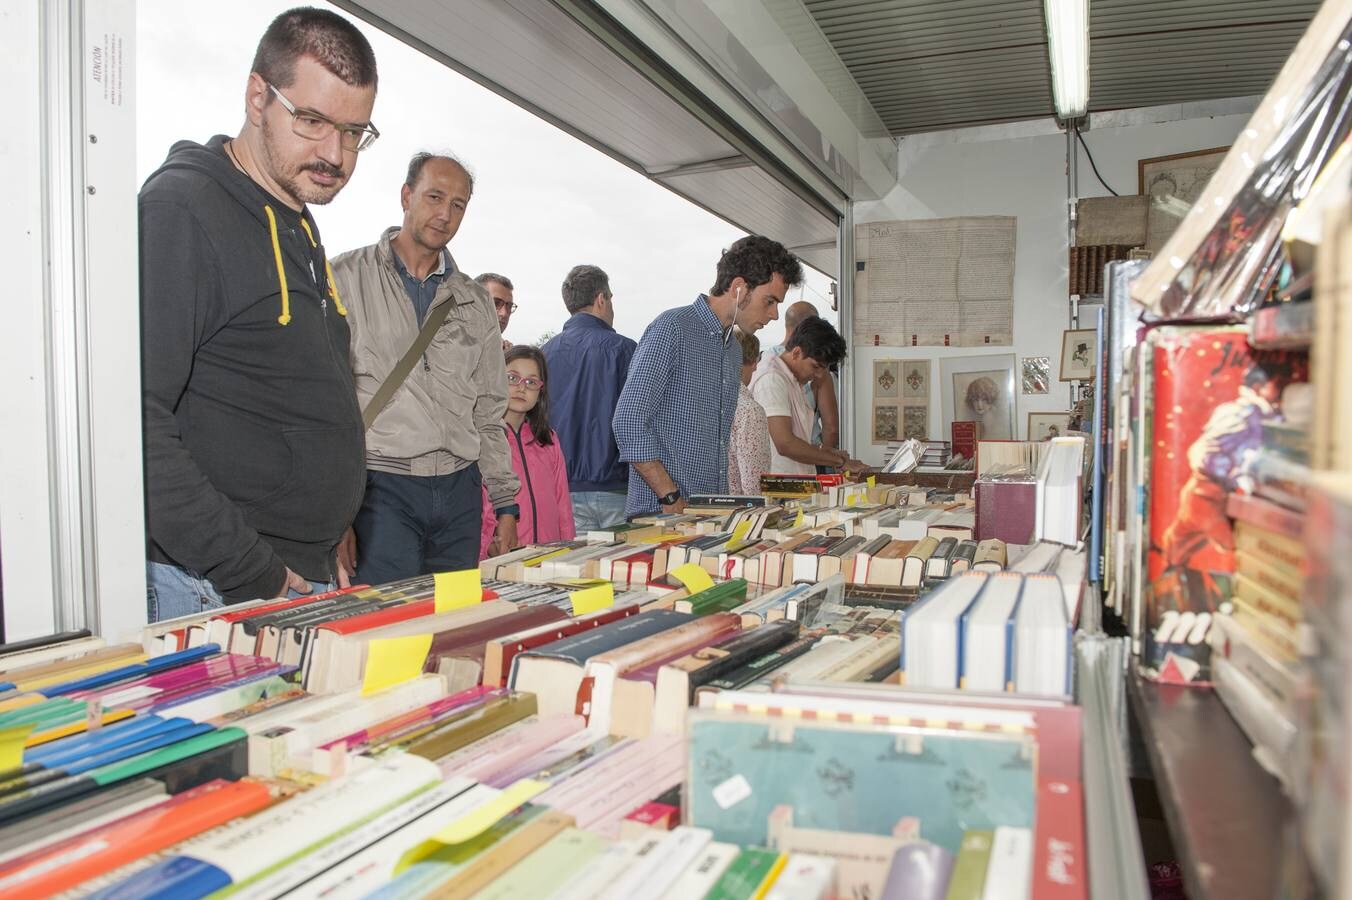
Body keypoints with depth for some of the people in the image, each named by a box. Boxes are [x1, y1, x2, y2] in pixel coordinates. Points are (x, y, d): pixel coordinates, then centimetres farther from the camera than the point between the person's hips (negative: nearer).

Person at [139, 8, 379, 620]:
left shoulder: (298, 228, 16)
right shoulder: (180, 209, -12)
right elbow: (134, 421, -22)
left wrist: (324, 551, 13)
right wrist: (256, 576, -19)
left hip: (306, 582, 8)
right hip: (210, 593, -8)